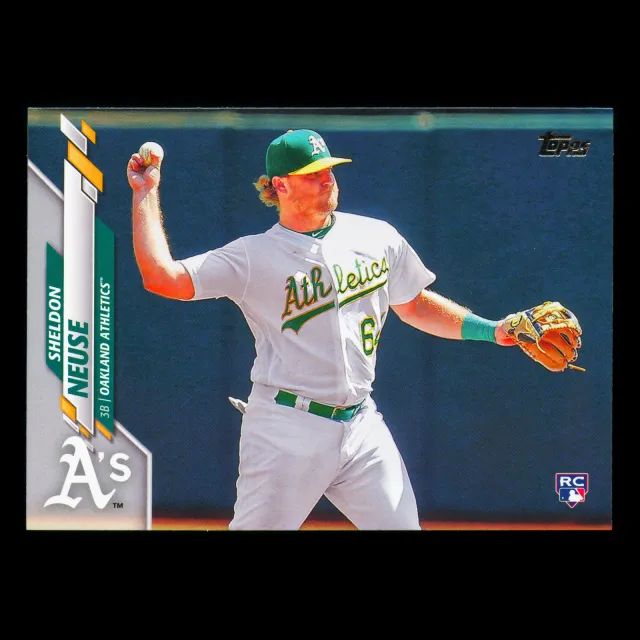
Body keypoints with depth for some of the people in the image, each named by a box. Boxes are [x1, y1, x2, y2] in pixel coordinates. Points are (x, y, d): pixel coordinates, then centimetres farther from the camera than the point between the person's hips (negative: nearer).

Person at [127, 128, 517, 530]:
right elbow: (162, 278, -12)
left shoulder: (377, 237, 9)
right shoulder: (253, 256, -5)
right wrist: (146, 193, -9)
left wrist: (492, 330, 13)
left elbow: (415, 305, 21)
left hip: (362, 425, 4)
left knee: (401, 523, 2)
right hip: (287, 430, -4)